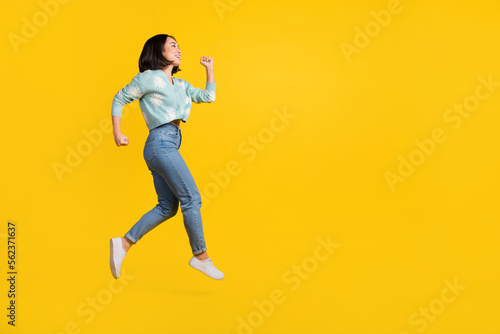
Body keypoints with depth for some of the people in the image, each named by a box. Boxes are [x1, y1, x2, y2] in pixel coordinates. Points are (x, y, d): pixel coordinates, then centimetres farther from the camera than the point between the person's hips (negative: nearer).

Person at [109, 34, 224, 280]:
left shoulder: (180, 84, 21)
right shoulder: (149, 77, 0)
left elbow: (207, 96, 24)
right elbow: (119, 99, 4)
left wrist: (209, 68, 21)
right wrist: (117, 133, -2)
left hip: (168, 145, 9)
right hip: (161, 142, -9)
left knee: (167, 207, 8)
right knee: (191, 198, -8)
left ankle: (124, 244, 12)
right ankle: (200, 256, 3)